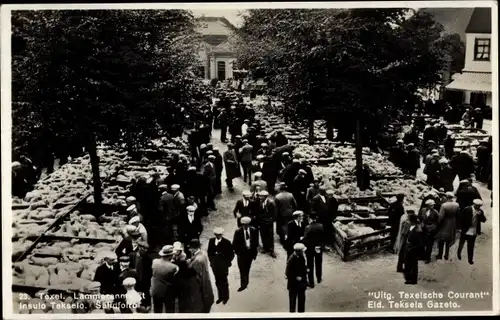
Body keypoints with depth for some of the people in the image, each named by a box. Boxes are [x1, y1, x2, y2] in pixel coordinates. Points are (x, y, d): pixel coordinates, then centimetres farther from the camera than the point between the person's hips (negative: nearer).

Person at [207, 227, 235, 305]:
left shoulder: (227, 242, -15)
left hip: (223, 266, -4)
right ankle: (220, 297, 27)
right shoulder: (211, 241, -2)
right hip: (215, 265, 4)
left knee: (224, 282, 9)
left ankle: (225, 297, 26)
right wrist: (211, 260, 7)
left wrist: (227, 262, -8)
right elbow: (209, 251, 11)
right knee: (218, 282, 13)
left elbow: (231, 254, -7)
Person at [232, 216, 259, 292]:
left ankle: (245, 283, 26)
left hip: (250, 252, 2)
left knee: (247, 269, 13)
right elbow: (234, 243, -3)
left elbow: (256, 242, 4)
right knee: (242, 269, -2)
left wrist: (255, 252, 1)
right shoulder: (238, 231, -11)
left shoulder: (253, 231, -5)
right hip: (241, 253, -2)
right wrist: (237, 252, -7)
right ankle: (243, 284, 5)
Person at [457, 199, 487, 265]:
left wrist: (480, 214, -23)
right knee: (461, 243, 17)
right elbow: (461, 218, -10)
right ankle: (459, 253, 43)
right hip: (465, 231, -2)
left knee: (471, 246, 7)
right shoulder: (467, 210, -15)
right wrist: (463, 227, -13)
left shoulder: (480, 211, -1)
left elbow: (484, 220, -6)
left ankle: (470, 259, 17)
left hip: (474, 232, 2)